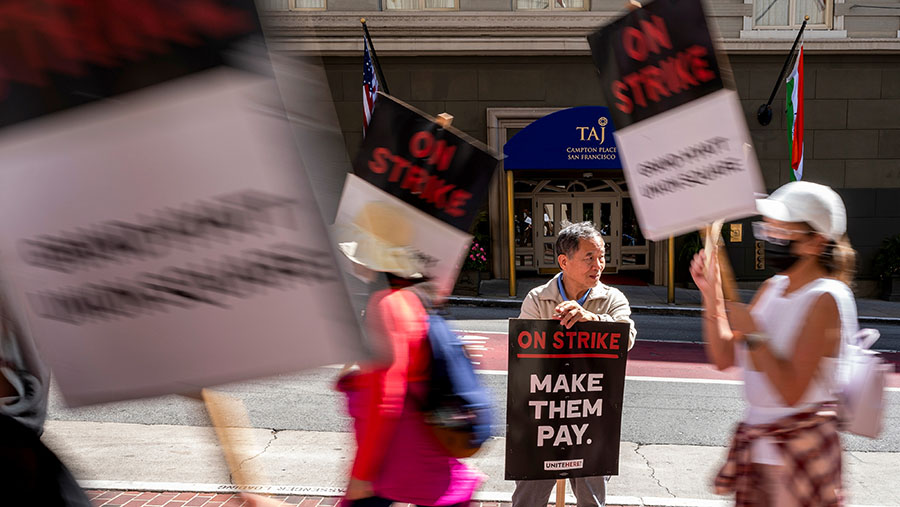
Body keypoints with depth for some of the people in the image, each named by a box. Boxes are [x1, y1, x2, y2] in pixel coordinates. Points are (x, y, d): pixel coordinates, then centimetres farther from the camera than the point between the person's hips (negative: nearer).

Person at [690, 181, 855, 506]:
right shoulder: (771, 288, 7)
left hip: (800, 443, -7)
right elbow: (724, 357, 8)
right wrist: (711, 294, 1)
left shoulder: (825, 299, -16)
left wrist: (754, 333, -23)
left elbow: (791, 392, -24)